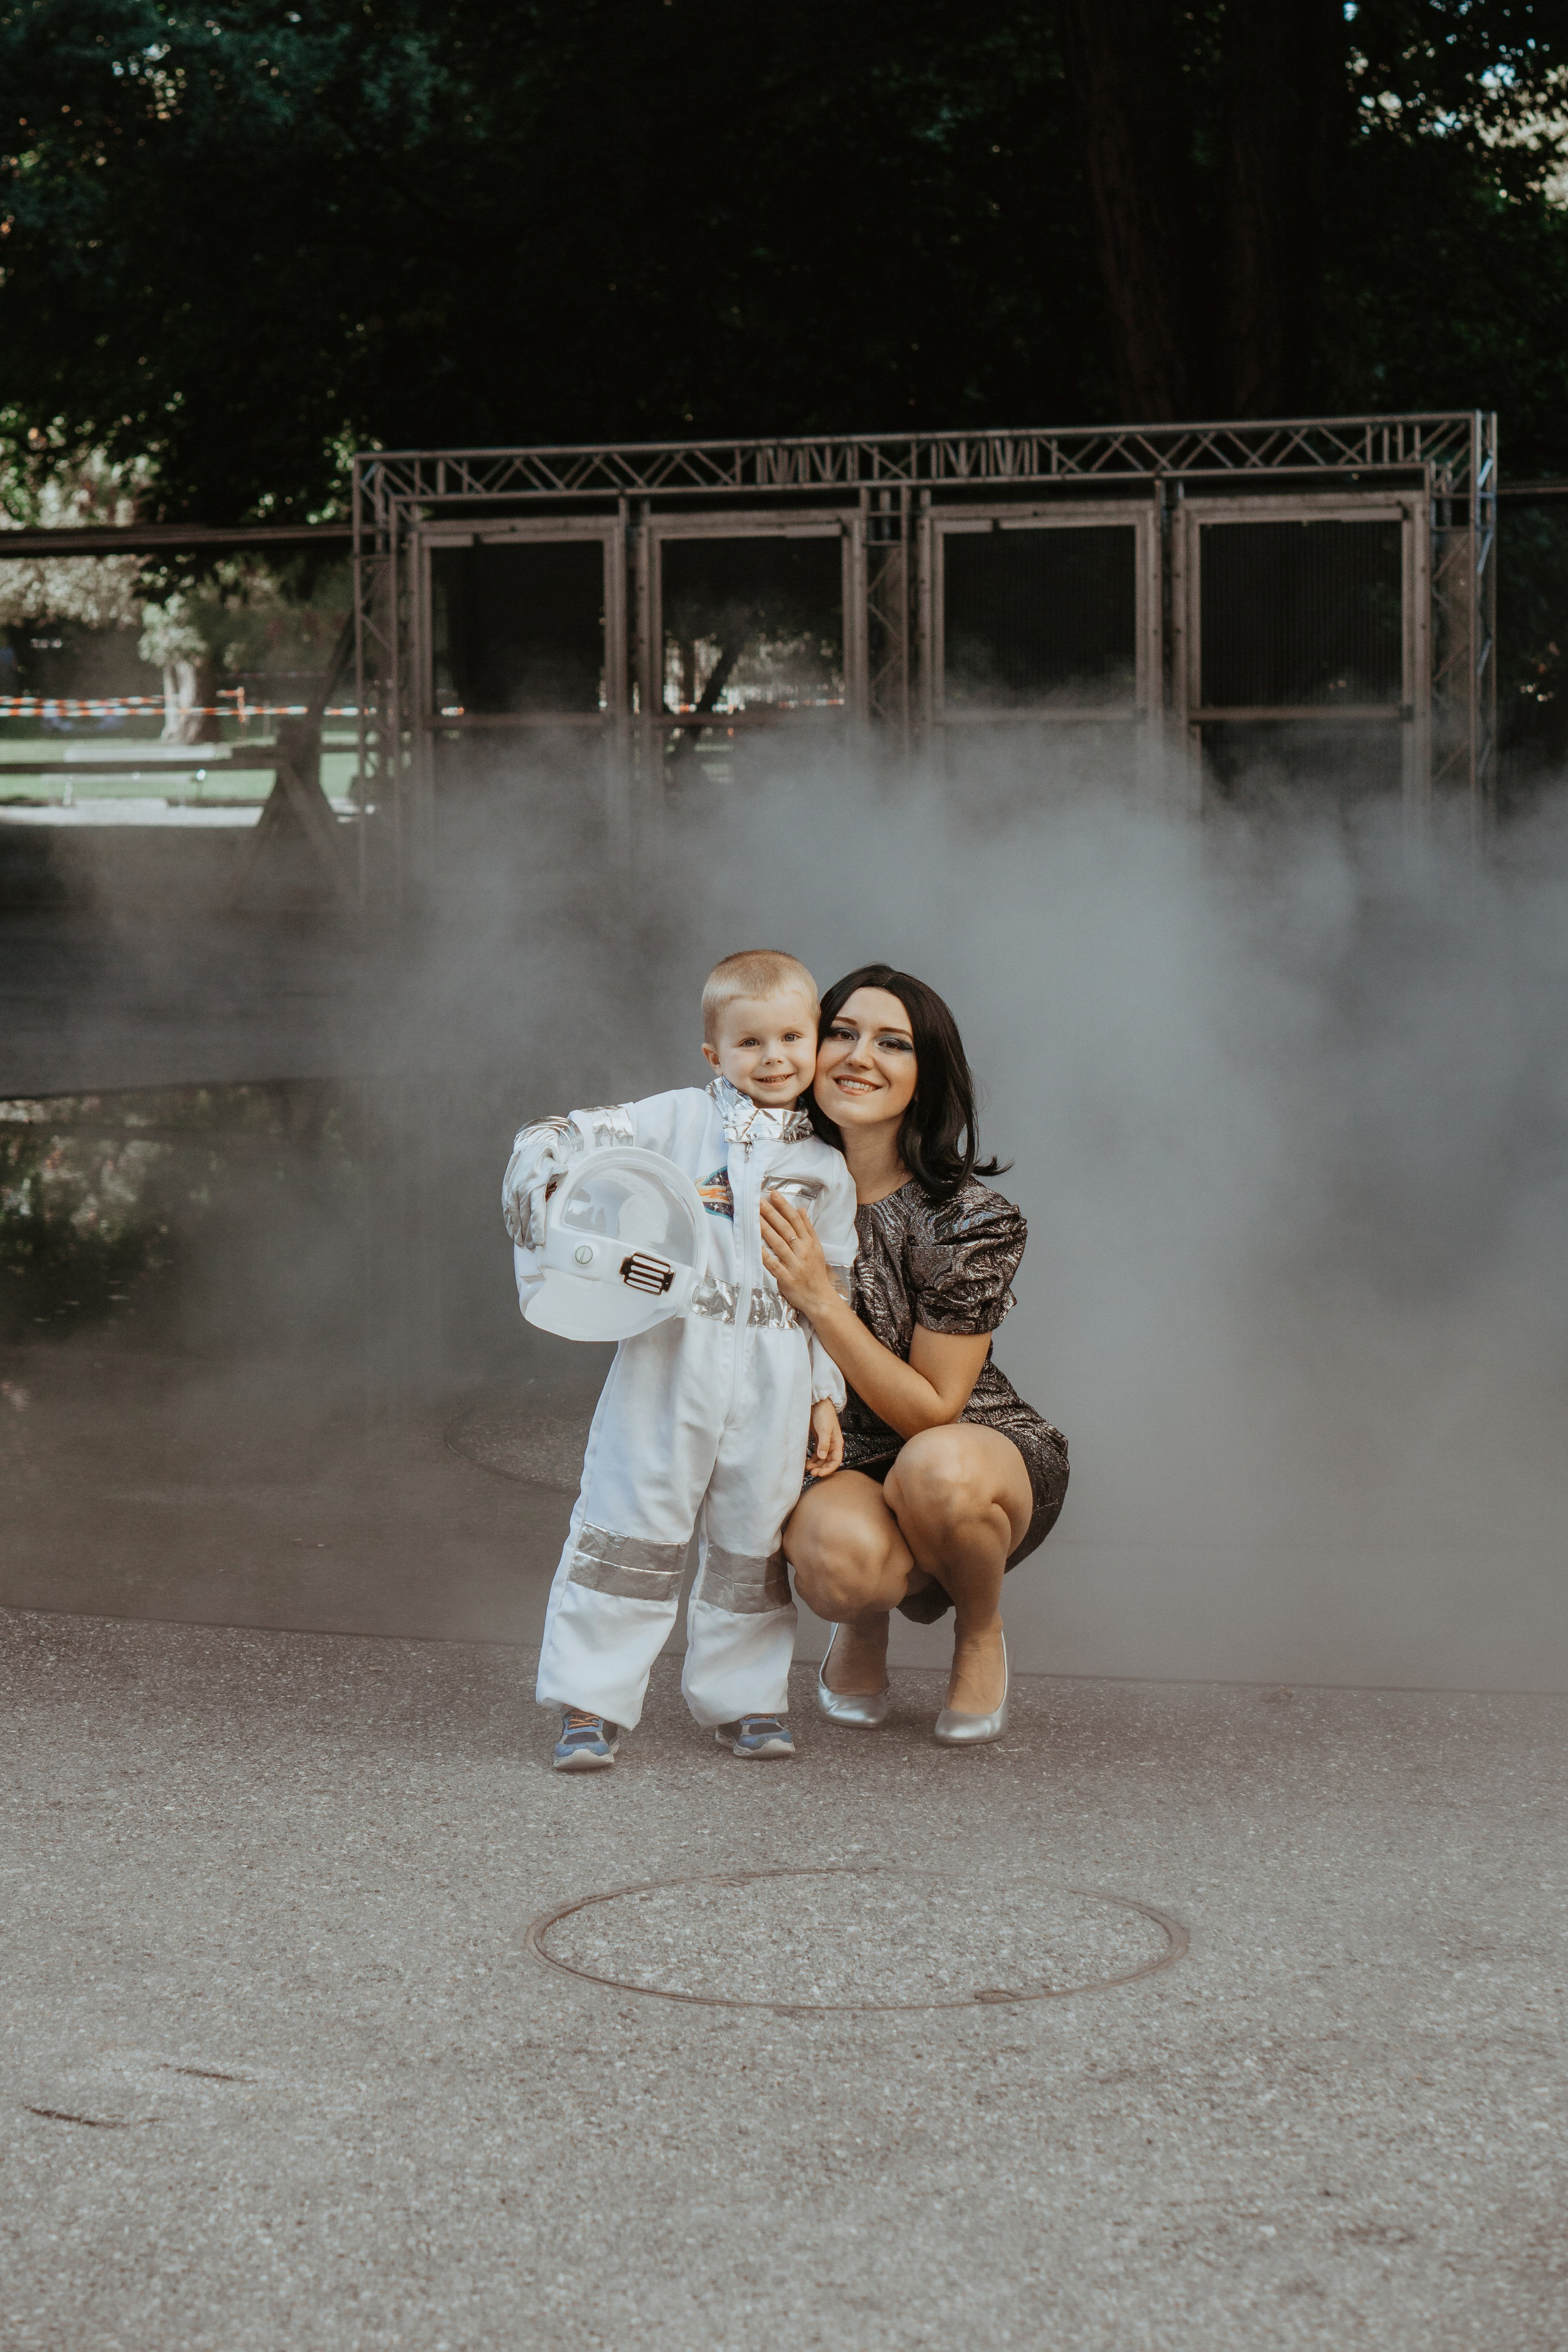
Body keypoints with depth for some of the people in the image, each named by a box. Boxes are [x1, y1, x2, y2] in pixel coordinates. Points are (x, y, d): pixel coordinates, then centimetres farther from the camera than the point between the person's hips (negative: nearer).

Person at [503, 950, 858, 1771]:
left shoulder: (824, 1169, 14)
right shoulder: (677, 1121, 4)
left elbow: (831, 1299, 17)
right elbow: (547, 1146, 0)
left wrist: (826, 1397, 12)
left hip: (774, 1385, 3)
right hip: (670, 1360, -3)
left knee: (750, 1541, 9)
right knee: (630, 1526, -3)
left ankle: (744, 1700, 21)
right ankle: (591, 1703, 2)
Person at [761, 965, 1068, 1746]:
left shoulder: (973, 1223, -17)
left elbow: (931, 1411, -17)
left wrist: (819, 1299, -27)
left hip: (979, 1455, -1)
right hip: (840, 1466, 1)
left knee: (934, 1469, -39)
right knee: (842, 1555, -36)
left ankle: (981, 1632, -4)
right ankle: (863, 1624, 5)